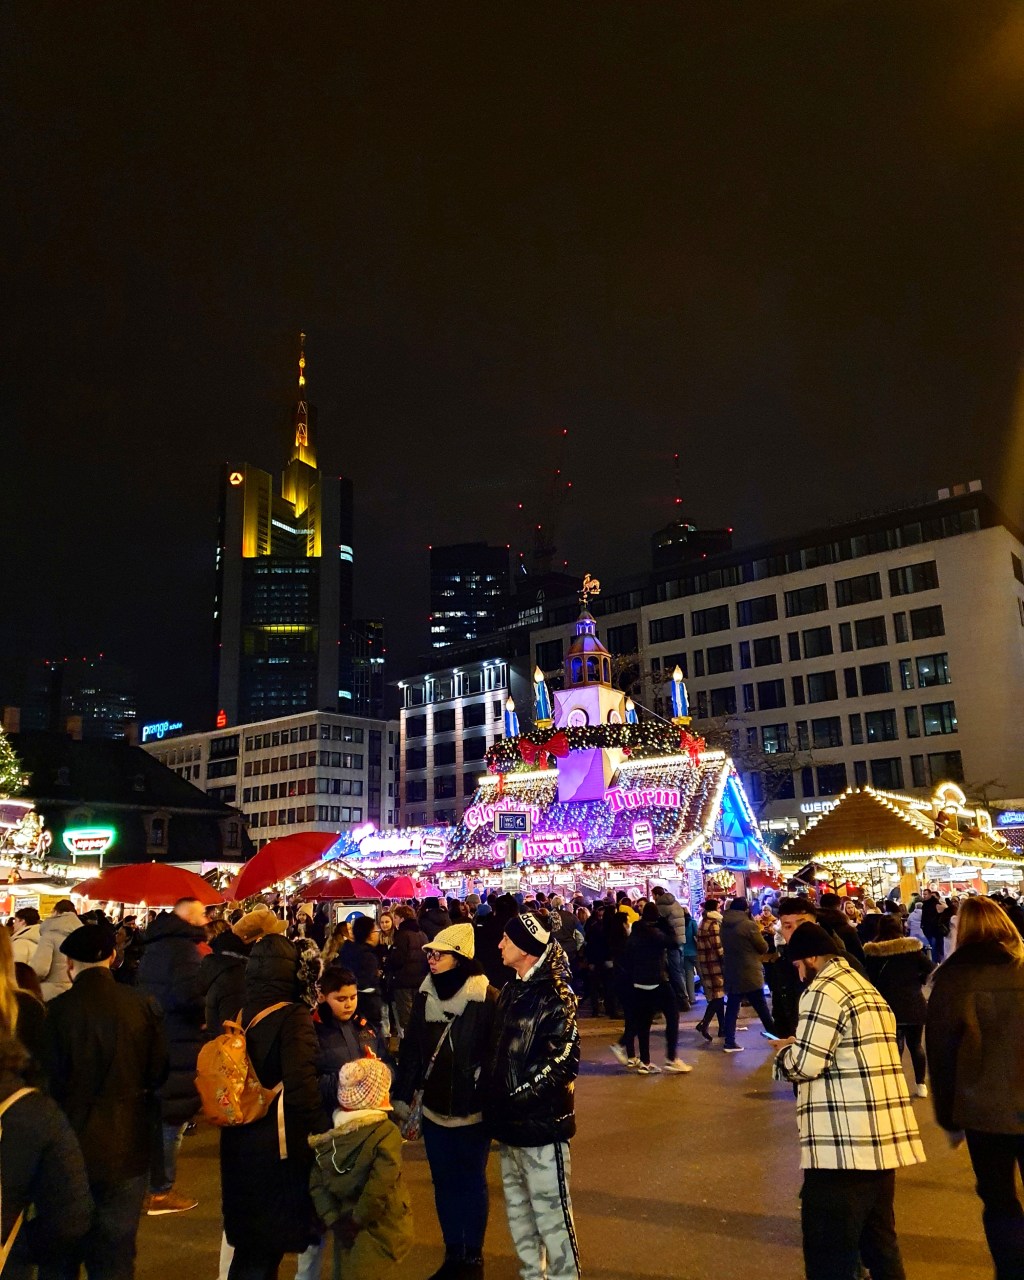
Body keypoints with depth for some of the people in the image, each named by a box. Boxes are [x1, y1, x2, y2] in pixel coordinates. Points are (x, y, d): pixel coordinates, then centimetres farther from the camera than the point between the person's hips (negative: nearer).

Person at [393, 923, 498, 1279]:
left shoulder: (487, 997, -16)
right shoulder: (426, 994, 0)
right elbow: (411, 1048, 6)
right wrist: (402, 1095, 7)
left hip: (473, 1110, -4)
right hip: (434, 1107, 5)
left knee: (471, 1182, 11)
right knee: (443, 1182, 15)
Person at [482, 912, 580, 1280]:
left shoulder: (554, 995, -17)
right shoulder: (511, 991, 8)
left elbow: (563, 1062, -21)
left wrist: (517, 1096, -20)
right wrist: (492, 1096, 7)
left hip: (540, 1123, -8)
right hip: (510, 1122, 8)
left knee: (551, 1213, 2)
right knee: (518, 1208, 21)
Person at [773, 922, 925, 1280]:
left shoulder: (823, 990, -13)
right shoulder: (865, 987, 17)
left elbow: (804, 1064, -16)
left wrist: (784, 1050, 4)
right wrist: (800, 1047, 15)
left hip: (845, 1145, -10)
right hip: (882, 1140, 10)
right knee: (880, 1244, 20)